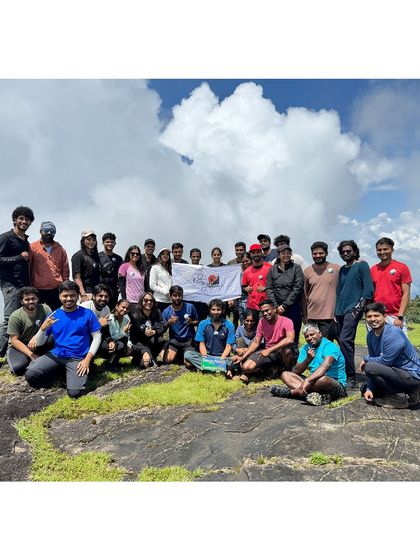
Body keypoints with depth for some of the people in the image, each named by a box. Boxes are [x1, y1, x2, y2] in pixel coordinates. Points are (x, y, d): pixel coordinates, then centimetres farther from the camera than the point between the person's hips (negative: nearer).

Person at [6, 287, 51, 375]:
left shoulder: (45, 309, -10)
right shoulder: (15, 316, -14)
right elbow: (14, 340, -14)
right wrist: (31, 355, -24)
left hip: (38, 344, 2)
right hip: (19, 346, -2)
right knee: (18, 368, -32)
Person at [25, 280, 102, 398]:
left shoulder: (87, 314, -3)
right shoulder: (53, 315, 4)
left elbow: (97, 337, -2)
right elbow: (39, 343, 4)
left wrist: (87, 359, -11)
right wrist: (43, 328, -17)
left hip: (78, 358, -2)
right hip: (56, 355, 3)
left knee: (75, 392, -21)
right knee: (30, 375, -20)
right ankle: (59, 371, 9)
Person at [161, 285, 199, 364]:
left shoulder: (190, 307, -5)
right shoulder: (166, 312, -2)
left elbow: (197, 322, 5)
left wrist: (191, 322, -17)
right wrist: (169, 322, -17)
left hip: (189, 339, -1)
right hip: (174, 339, 1)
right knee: (167, 360, -19)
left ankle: (181, 354, 16)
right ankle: (177, 353, 14)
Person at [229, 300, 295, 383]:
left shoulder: (286, 321, -16)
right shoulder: (261, 322, 1)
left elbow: (290, 339, -35)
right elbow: (256, 343, 3)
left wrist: (269, 350, -37)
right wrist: (243, 357, -9)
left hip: (282, 353, -3)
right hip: (267, 352, 3)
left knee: (287, 349, -40)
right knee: (246, 367, -20)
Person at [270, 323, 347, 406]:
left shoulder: (329, 346, -12)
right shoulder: (305, 349, 6)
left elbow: (325, 366, -32)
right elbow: (295, 372, -2)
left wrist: (307, 380, -44)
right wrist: (308, 359, -19)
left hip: (336, 385, -7)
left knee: (322, 379, -41)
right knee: (285, 374, -4)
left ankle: (291, 392, -22)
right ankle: (315, 394, -29)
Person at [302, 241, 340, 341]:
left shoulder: (336, 269, -1)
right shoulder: (307, 271, 6)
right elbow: (304, 295, 9)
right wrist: (304, 315, 8)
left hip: (330, 316, -2)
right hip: (311, 316, 3)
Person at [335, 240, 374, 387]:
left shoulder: (361, 265, 0)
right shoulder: (342, 269, 19)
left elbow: (368, 289, -8)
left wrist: (358, 308, -14)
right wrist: (336, 312, 15)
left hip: (353, 310, -7)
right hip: (341, 311, 7)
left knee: (344, 340, -17)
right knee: (346, 343, 11)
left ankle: (351, 377, -9)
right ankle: (344, 374, 18)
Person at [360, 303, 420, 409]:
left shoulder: (393, 333, -22)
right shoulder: (370, 335, 2)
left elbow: (385, 361, -25)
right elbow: (374, 360, 4)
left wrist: (366, 359, -7)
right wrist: (369, 389, -4)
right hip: (397, 372, 9)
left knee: (369, 367, -26)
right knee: (364, 388, 14)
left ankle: (399, 398, -8)